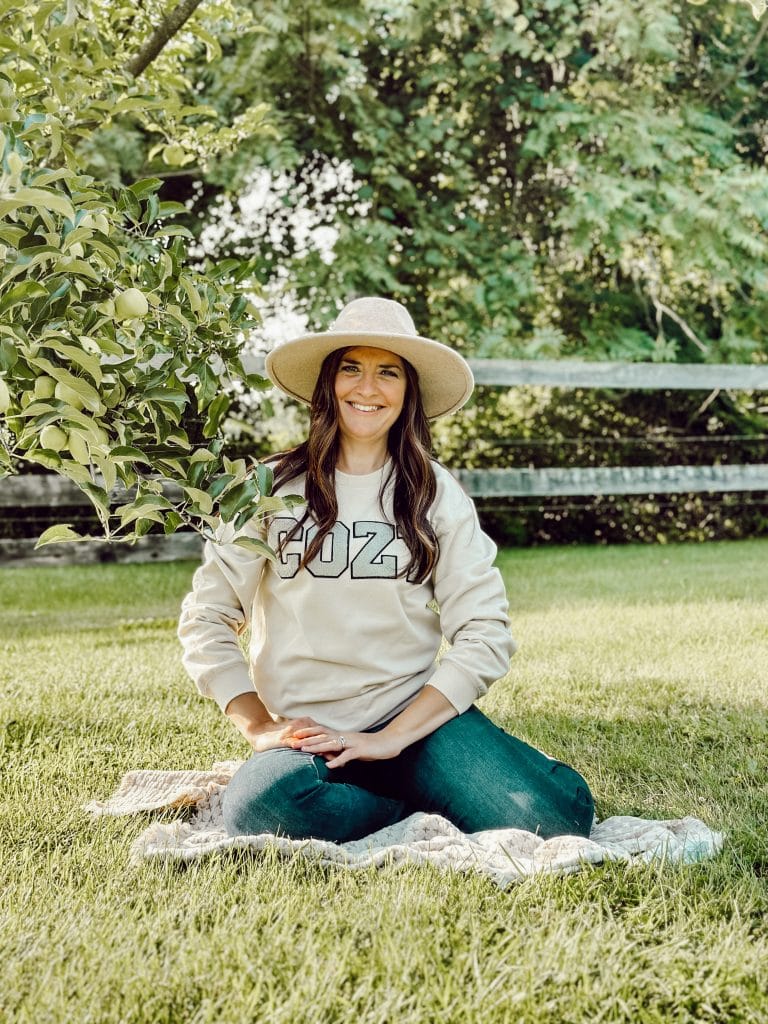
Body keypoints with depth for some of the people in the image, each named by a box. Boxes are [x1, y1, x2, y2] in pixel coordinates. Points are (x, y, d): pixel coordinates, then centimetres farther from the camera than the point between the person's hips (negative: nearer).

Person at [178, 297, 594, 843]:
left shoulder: (437, 495, 5)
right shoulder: (275, 487, 4)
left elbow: (485, 635, -2)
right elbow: (205, 618, 4)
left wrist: (390, 738, -11)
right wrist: (260, 728, -6)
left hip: (418, 718, 0)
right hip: (307, 735, 0)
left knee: (561, 814, -26)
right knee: (261, 807, -35)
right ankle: (424, 810, -7)